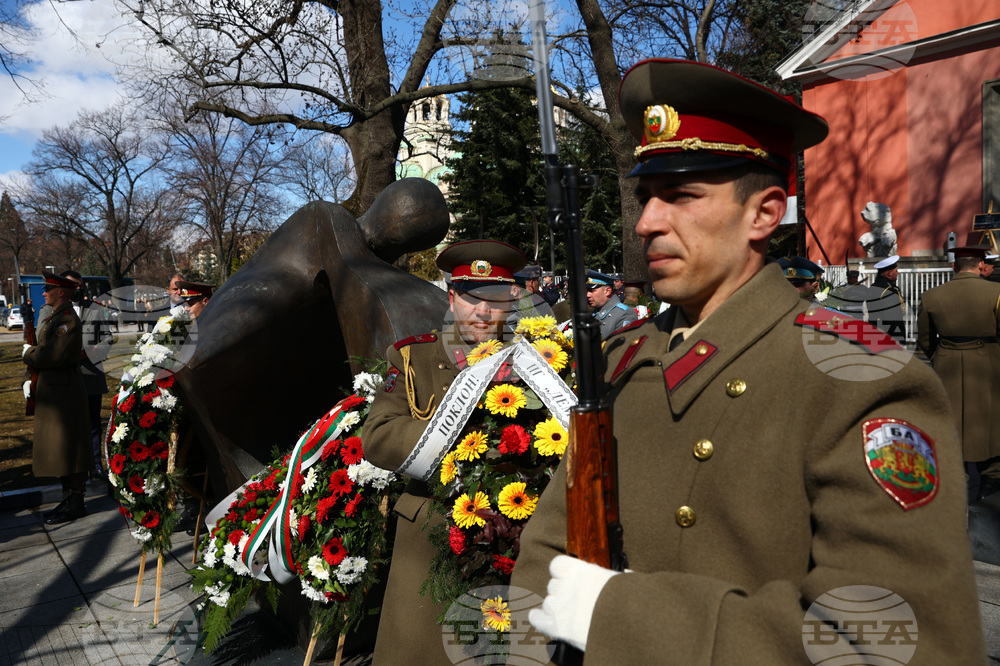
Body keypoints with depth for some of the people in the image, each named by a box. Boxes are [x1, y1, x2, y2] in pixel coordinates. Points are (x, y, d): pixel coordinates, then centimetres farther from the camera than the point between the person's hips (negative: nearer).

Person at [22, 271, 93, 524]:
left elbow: (52, 355, -26)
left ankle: (75, 505, 5)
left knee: (67, 449, -4)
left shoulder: (68, 319, -16)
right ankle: (68, 500, 24)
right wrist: (32, 380, 9)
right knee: (59, 449, 15)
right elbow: (44, 351, 20)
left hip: (64, 391, -10)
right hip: (51, 389, 10)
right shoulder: (54, 318, 17)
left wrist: (28, 354, -8)